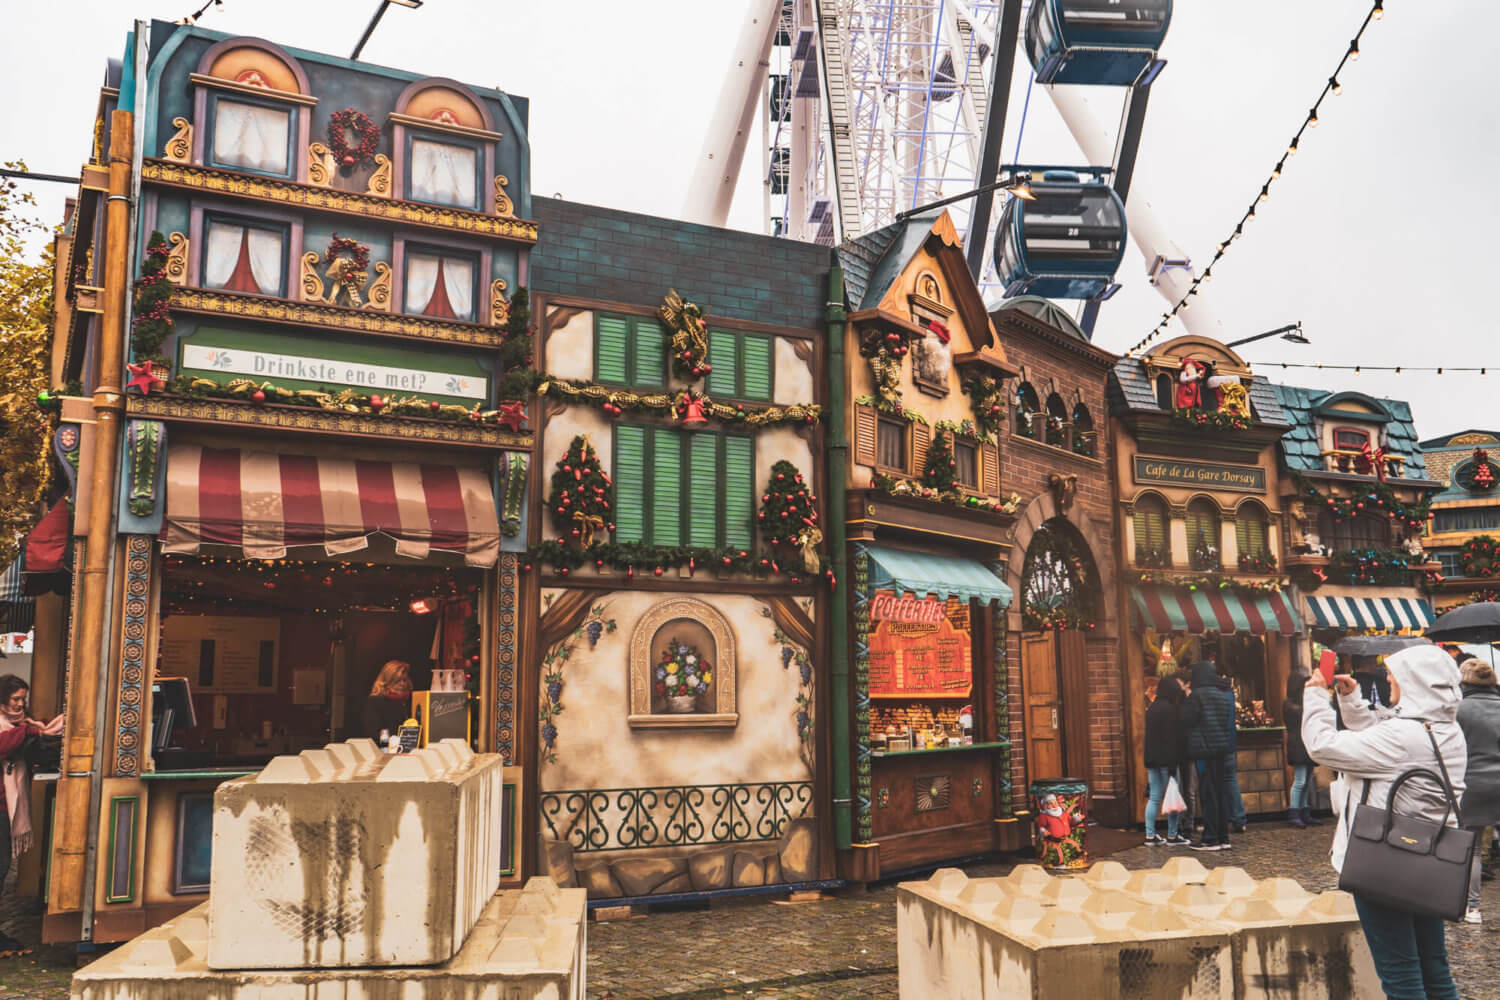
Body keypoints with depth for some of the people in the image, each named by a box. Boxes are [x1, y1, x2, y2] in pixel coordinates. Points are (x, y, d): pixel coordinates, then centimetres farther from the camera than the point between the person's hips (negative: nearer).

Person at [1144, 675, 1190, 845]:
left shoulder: (1151, 708, 13)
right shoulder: (1169, 709, -13)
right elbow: (1172, 738, -17)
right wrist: (1172, 765, -18)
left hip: (1152, 760, 8)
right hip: (1167, 759, -8)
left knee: (1154, 797, 8)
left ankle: (1150, 835, 7)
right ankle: (1172, 835, 3)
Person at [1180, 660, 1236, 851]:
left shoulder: (1197, 696, -12)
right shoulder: (1224, 696, 10)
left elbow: (1186, 721, -10)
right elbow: (1230, 721, 15)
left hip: (1204, 749, -7)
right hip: (1222, 749, 7)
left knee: (1208, 794, -4)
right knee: (1222, 792, 10)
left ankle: (1211, 839, -3)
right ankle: (1223, 837, 14)